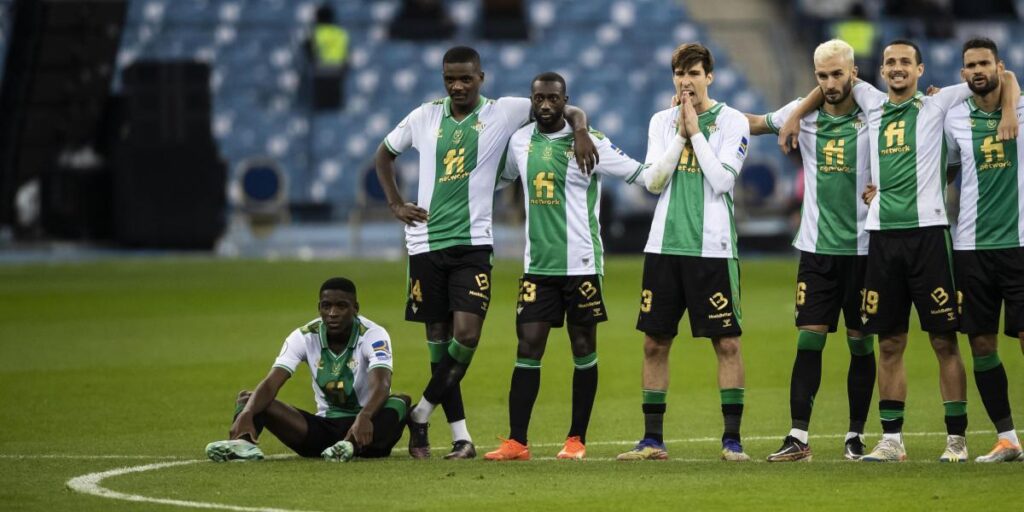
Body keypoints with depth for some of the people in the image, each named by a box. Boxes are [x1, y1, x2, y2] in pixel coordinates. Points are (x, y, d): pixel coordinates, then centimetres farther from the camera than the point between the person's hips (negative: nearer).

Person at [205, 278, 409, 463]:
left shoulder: (373, 335, -14)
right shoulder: (304, 337, -5)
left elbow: (381, 385, -32)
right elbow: (270, 384, -16)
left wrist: (364, 417, -54)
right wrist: (246, 414, -38)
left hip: (367, 430, -3)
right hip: (323, 428, 3)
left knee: (399, 402, -35)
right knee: (249, 398, -13)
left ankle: (352, 446, -62)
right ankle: (244, 443, -48)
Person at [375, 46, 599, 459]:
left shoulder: (503, 113, 0)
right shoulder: (424, 117, 7)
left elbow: (568, 110, 5)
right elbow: (384, 154, 23)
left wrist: (579, 130, -16)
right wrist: (395, 204, 11)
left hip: (472, 243, -2)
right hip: (426, 243, 2)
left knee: (466, 335, -15)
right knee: (438, 340, 3)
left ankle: (421, 415, 1)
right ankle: (460, 436, 8)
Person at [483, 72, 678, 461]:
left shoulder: (589, 143, -6)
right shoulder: (520, 141, 8)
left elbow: (648, 178, -8)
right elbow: (498, 179, 29)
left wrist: (679, 141, -18)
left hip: (581, 264, -3)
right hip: (538, 265, 4)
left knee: (583, 351, 3)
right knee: (527, 348, -3)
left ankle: (576, 440, 12)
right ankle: (516, 443, -3)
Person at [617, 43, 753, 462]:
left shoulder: (732, 122, 0)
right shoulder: (662, 122, 12)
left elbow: (722, 180, -11)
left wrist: (695, 131, -9)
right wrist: (680, 133, -5)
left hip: (711, 246, -4)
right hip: (664, 243, 4)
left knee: (727, 342, -5)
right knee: (655, 341, 4)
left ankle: (732, 439, -1)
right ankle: (652, 439, 10)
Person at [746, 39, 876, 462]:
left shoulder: (872, 117, -4)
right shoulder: (803, 113, 5)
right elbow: (755, 124, 19)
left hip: (861, 247, -2)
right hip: (816, 247, 2)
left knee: (861, 343, 4)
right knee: (809, 340, -4)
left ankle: (856, 435, 13)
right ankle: (798, 437, -4)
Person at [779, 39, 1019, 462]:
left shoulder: (937, 105, 5)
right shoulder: (873, 103, 15)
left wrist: (1009, 110, -10)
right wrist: (795, 116, 26)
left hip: (926, 229, -4)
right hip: (882, 233, 4)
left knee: (944, 341, -3)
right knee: (890, 344, 5)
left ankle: (957, 439, -1)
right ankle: (891, 440, 10)